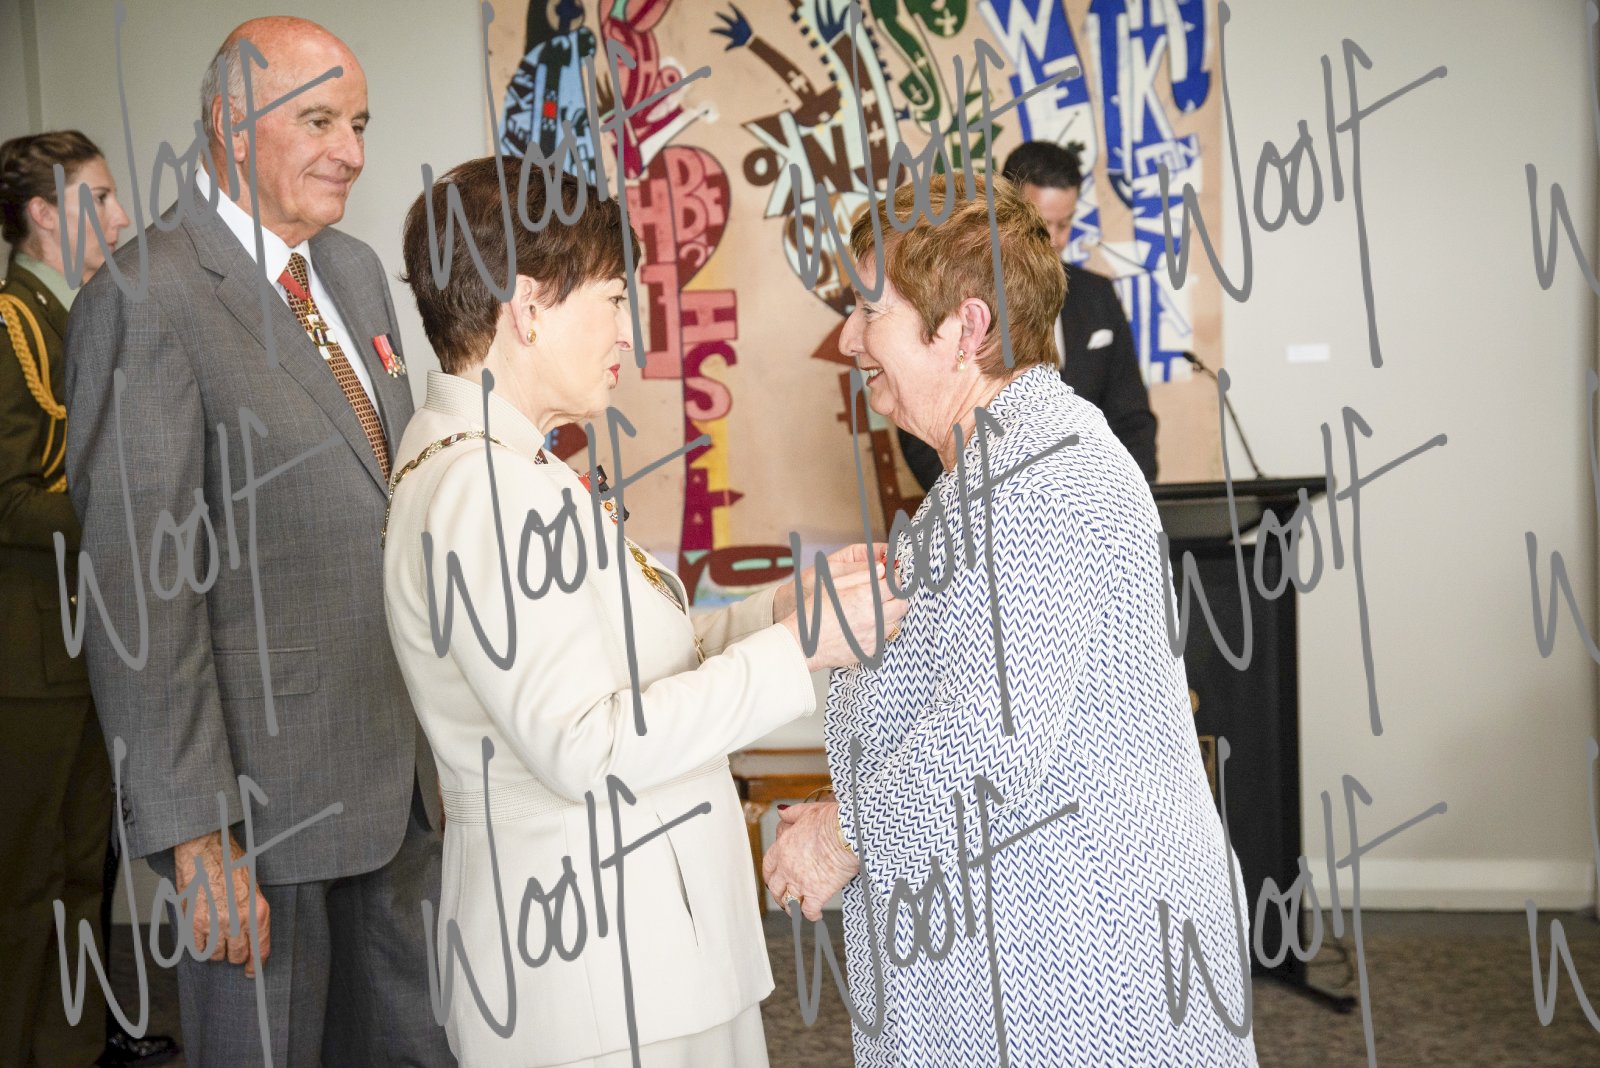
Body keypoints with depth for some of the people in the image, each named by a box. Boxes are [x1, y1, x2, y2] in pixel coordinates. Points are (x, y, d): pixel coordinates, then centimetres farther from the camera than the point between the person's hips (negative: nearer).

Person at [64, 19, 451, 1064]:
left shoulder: (356, 270, 11)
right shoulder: (147, 301, -15)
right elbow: (140, 591, -18)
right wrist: (196, 834, -19)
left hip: (403, 772, 8)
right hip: (264, 791, -7)